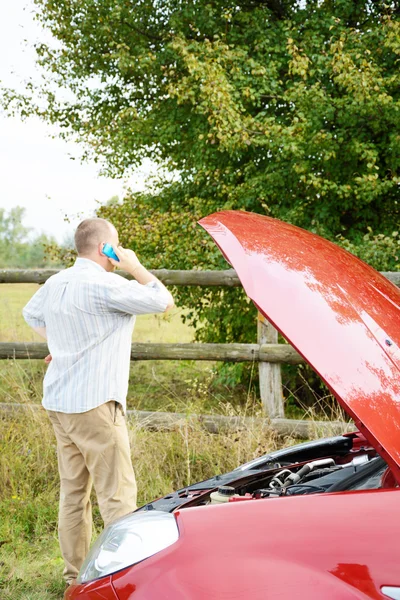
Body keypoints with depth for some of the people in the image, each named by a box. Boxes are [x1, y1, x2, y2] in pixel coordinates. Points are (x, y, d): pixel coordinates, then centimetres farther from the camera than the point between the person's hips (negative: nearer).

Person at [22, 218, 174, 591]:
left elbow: (31, 314, 32)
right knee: (117, 494, -4)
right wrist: (135, 267, 1)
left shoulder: (54, 284, 12)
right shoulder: (105, 286, -15)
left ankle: (75, 577, 21)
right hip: (94, 405, -9)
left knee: (73, 491, 13)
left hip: (58, 403, 9)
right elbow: (164, 301, -9)